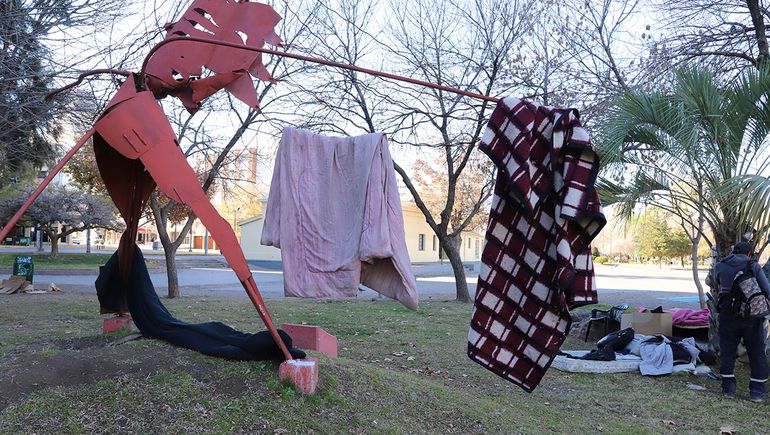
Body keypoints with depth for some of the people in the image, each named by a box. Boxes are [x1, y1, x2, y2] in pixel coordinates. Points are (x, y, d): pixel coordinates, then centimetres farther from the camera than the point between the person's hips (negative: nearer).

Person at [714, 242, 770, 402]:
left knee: (727, 351, 11)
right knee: (756, 353, 10)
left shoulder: (719, 266, 2)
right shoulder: (754, 266, -2)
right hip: (752, 315, -1)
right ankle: (757, 391, 12)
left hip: (728, 314, 1)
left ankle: (728, 388, 16)